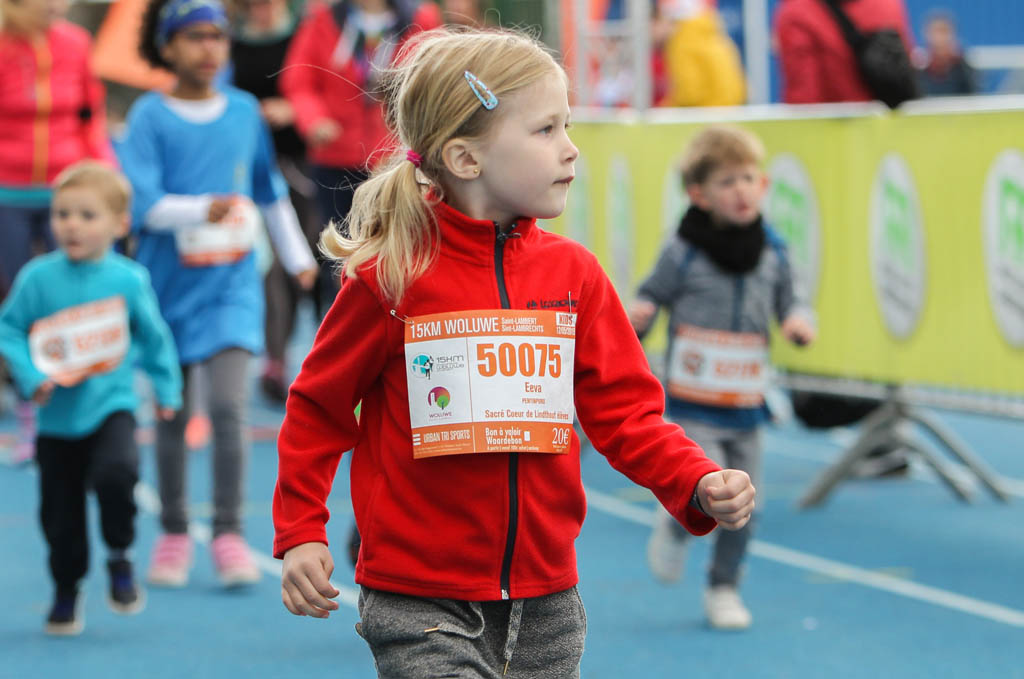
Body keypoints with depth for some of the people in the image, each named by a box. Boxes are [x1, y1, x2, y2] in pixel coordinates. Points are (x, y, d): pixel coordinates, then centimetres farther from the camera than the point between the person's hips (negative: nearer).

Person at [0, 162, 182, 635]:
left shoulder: (128, 280, -4)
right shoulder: (38, 277, -7)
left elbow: (154, 337, 9)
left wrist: (166, 389, 14)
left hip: (111, 406, -1)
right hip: (58, 418, 1)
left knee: (116, 473, -27)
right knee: (60, 509, 7)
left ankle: (120, 555, 0)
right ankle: (66, 592, 29)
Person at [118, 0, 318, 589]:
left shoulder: (244, 111, 4)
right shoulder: (150, 116, -6)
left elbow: (271, 192, 18)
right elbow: (143, 203, -17)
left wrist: (298, 257, 24)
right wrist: (204, 208, -32)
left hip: (232, 285, 1)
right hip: (171, 287, -1)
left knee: (229, 406, -12)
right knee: (172, 415, 8)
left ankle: (229, 534, -6)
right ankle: (174, 534, 21)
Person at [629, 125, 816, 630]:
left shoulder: (771, 253, 3)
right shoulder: (684, 253, -9)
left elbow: (788, 304, 13)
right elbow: (652, 297, 0)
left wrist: (800, 322, -9)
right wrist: (635, 318, -22)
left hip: (745, 409, 4)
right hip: (692, 406, -4)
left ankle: (724, 588, 26)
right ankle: (674, 528, 19)